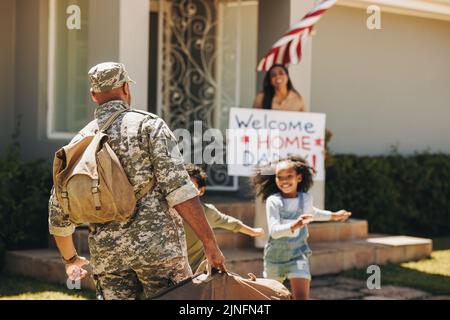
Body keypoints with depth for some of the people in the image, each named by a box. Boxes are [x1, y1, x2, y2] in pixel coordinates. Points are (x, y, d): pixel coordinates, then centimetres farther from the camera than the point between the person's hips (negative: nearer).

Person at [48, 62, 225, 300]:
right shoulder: (148, 125, 1)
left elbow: (58, 213, 18)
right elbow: (178, 188, -11)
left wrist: (70, 259, 34)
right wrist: (209, 243, -11)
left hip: (106, 254, 5)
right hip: (157, 244, -5)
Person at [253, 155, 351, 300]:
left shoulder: (306, 198, -5)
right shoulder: (273, 201, -18)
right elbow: (274, 230, -31)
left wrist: (333, 216, 28)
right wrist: (293, 226, -48)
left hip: (298, 254, 1)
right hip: (275, 255, -1)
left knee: (302, 296, -15)